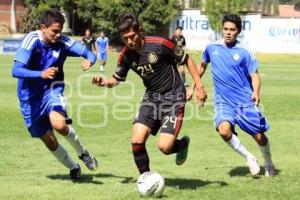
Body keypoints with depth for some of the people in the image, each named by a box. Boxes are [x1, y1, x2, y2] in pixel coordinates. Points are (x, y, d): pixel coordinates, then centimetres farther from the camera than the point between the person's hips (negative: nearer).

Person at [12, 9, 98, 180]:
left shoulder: (63, 42, -13)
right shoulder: (32, 40, -22)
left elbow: (89, 53, -7)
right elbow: (16, 71, -30)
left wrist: (89, 60, -32)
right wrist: (41, 74, -46)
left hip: (51, 90, 0)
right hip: (30, 97, 0)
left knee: (59, 124, -29)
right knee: (49, 141, 7)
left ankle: (83, 153, -2)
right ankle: (74, 168, 32)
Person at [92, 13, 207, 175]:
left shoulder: (160, 44, -20)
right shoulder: (126, 55, -4)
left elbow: (187, 60, -8)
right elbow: (117, 79, 10)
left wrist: (199, 86, -10)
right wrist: (103, 82, -12)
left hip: (173, 97, -5)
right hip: (151, 97, 5)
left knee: (164, 147, -16)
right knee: (137, 141, -11)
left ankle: (182, 143, 21)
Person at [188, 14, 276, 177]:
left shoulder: (244, 52, -4)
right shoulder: (211, 48, 3)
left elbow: (254, 75, -3)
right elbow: (202, 66, 21)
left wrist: (256, 92, -23)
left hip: (245, 101, -1)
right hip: (223, 101, 1)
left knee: (259, 136, 1)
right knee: (224, 130, -27)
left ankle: (268, 163, 34)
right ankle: (248, 158, -2)